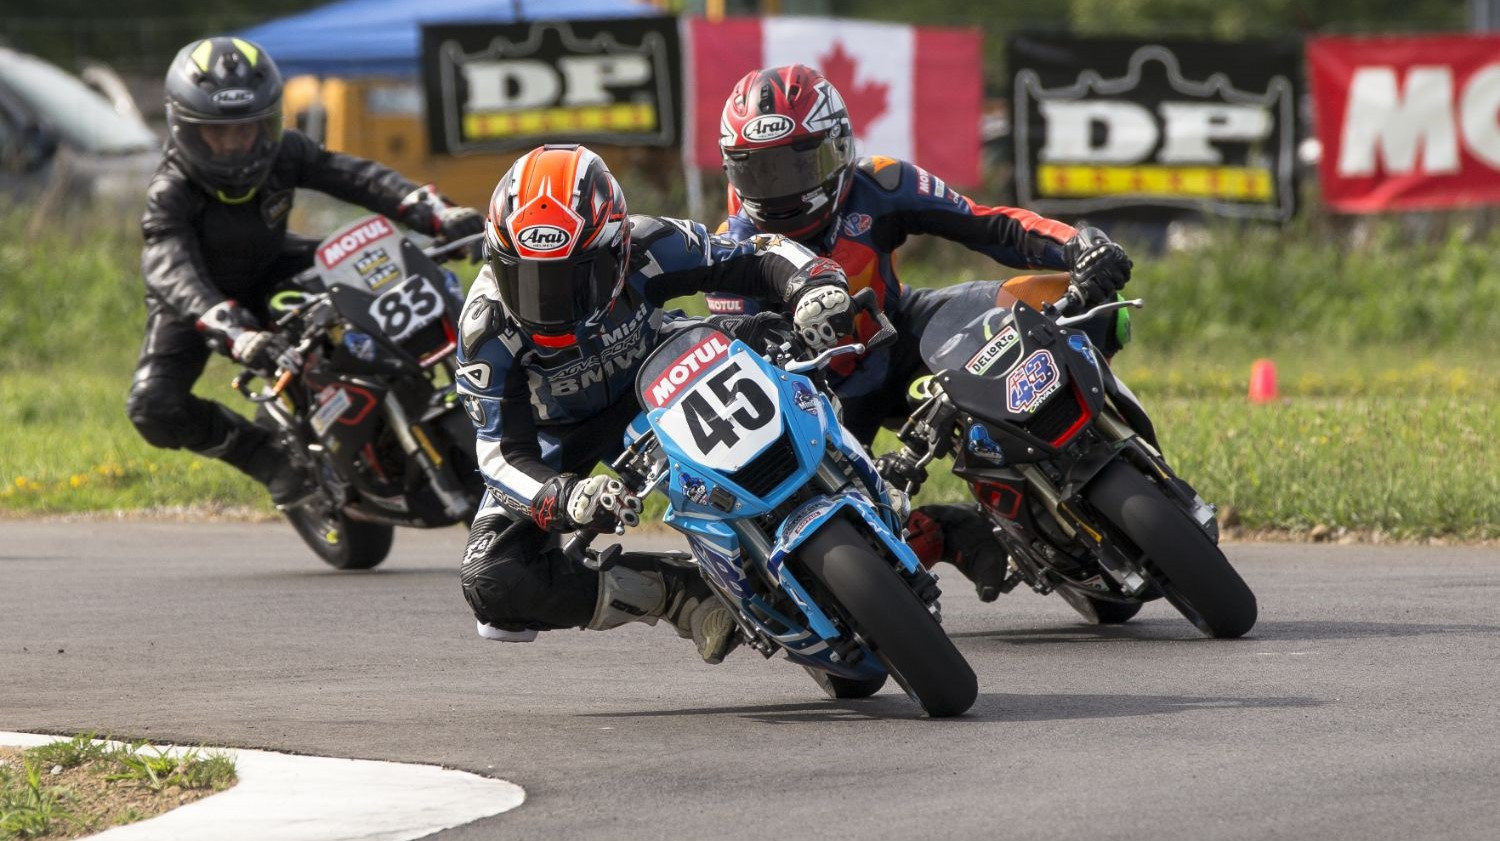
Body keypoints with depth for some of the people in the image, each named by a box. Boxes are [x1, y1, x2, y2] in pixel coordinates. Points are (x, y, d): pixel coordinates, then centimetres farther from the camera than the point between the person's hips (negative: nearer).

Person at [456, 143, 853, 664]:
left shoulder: (643, 247, -29)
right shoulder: (486, 326, -30)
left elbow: (760, 259, -23)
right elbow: (502, 451, -29)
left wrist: (814, 284, -47)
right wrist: (566, 500, -51)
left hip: (651, 387, 1)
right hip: (556, 439, 0)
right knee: (488, 582, -25)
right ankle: (676, 594, -19)